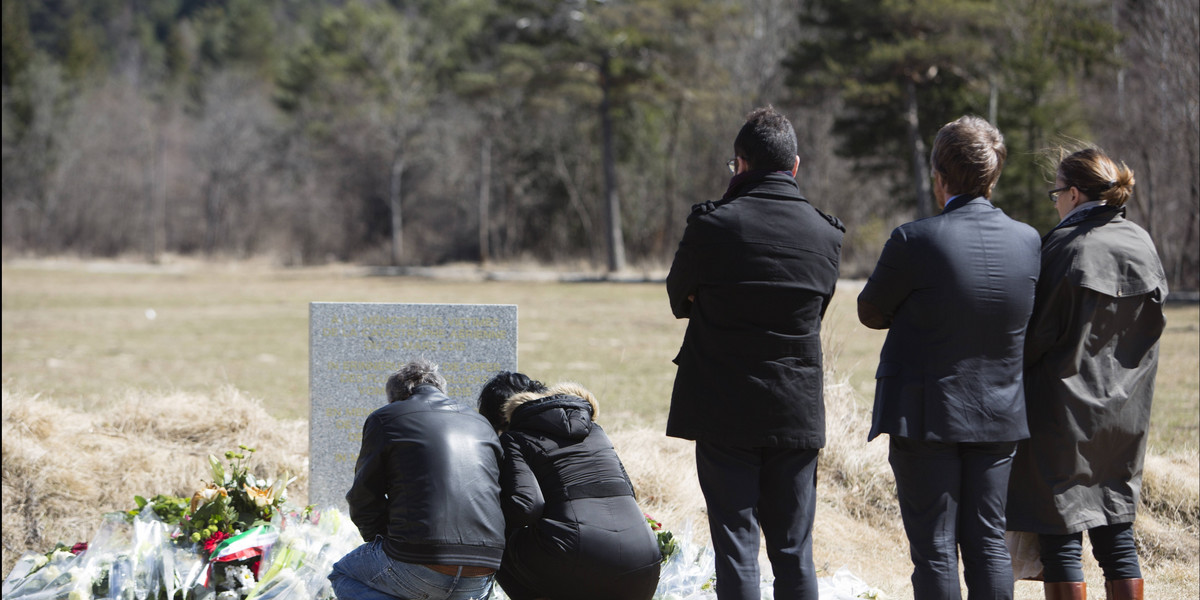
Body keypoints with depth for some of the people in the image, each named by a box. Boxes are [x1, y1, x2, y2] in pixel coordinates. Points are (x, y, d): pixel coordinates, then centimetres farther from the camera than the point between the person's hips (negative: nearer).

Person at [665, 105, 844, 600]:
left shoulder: (712, 225, -11)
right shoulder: (825, 233, 0)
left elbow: (679, 299, 4)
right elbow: (817, 311, 11)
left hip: (725, 411, -3)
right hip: (798, 411, 3)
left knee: (735, 546, 1)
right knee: (794, 553, 9)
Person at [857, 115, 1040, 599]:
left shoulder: (915, 241, -18)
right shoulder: (1027, 241, -4)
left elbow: (871, 312, -4)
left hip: (927, 413, -4)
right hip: (1000, 413, 4)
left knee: (934, 548, 2)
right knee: (988, 541, 12)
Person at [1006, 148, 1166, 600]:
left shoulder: (1065, 248, -15)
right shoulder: (1142, 245, 3)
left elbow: (1037, 333, -13)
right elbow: (1152, 326, 10)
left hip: (1064, 412, -6)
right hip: (1125, 411, 6)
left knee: (1061, 538, 0)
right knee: (1115, 537, 12)